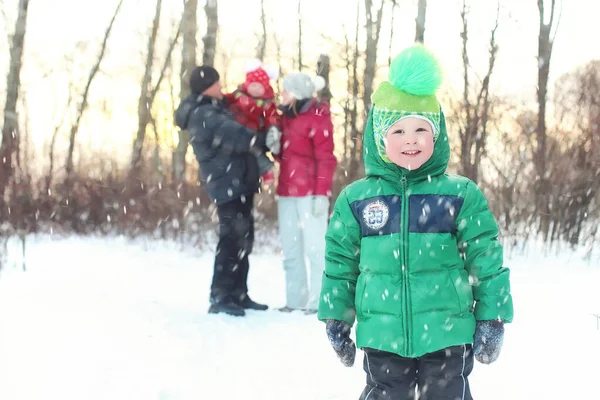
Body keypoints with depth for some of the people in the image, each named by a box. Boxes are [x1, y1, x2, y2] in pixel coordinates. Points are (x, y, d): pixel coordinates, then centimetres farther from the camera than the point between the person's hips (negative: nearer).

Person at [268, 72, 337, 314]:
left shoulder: (317, 119, -8)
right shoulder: (286, 118, 15)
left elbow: (326, 160, -12)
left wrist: (322, 194, -18)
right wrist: (275, 147, 1)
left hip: (310, 194, -8)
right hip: (286, 193, 8)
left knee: (315, 248, -5)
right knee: (290, 250, 9)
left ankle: (320, 300, -1)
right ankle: (295, 299, 14)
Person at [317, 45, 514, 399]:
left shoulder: (462, 195, -4)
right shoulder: (355, 199, 0)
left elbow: (488, 262, -1)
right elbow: (340, 264, 9)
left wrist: (492, 320, 0)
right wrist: (336, 320, 12)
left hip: (447, 336, -1)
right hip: (382, 338, 1)